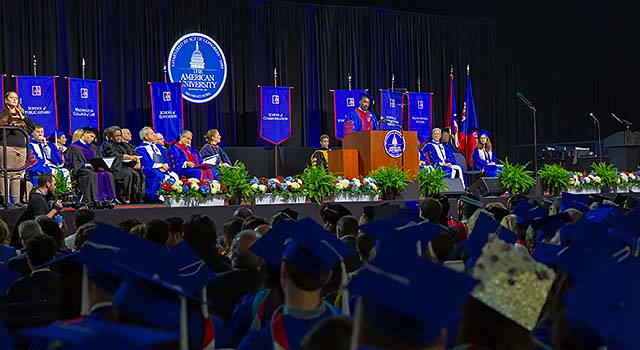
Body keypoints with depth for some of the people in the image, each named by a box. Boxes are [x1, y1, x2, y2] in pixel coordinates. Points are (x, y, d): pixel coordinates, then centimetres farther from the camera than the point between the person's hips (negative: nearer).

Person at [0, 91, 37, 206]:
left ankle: (16, 200, 6)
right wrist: (10, 126, -13)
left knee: (17, 175, 4)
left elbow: (33, 127, 8)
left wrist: (23, 117, -5)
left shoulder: (21, 114, 19)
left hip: (21, 148, 4)